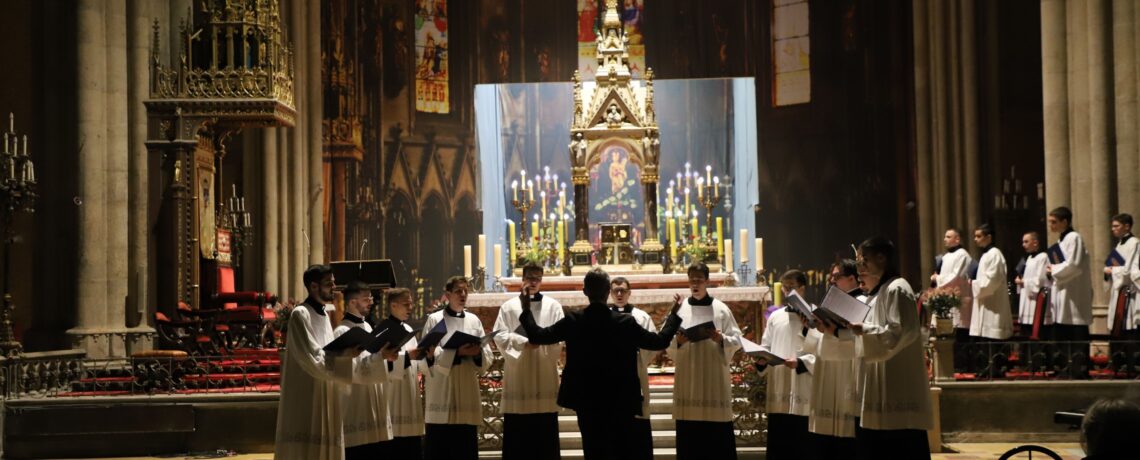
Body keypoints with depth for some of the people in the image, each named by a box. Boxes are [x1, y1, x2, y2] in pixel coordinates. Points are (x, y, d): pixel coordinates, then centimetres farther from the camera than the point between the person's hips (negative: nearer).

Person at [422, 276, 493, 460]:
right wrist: (458, 353, -21)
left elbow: (487, 359, 10)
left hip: (467, 393, 4)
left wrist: (478, 353, -13)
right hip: (442, 394, -4)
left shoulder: (474, 320, 11)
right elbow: (429, 356, -9)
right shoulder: (434, 320, 0)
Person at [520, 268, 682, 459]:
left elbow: (537, 336, 0)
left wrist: (526, 311, 15)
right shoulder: (626, 323, -11)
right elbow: (660, 341, -1)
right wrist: (674, 314, 12)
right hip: (620, 401, -1)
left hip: (587, 402, 1)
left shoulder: (573, 321, -9)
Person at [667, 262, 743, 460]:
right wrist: (677, 341, -14)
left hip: (715, 377, -1)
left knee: (718, 435, -2)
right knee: (688, 435, 1)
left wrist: (721, 339, -16)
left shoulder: (721, 309, 4)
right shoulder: (679, 309, 8)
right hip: (687, 378, 1)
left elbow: (737, 341, 3)